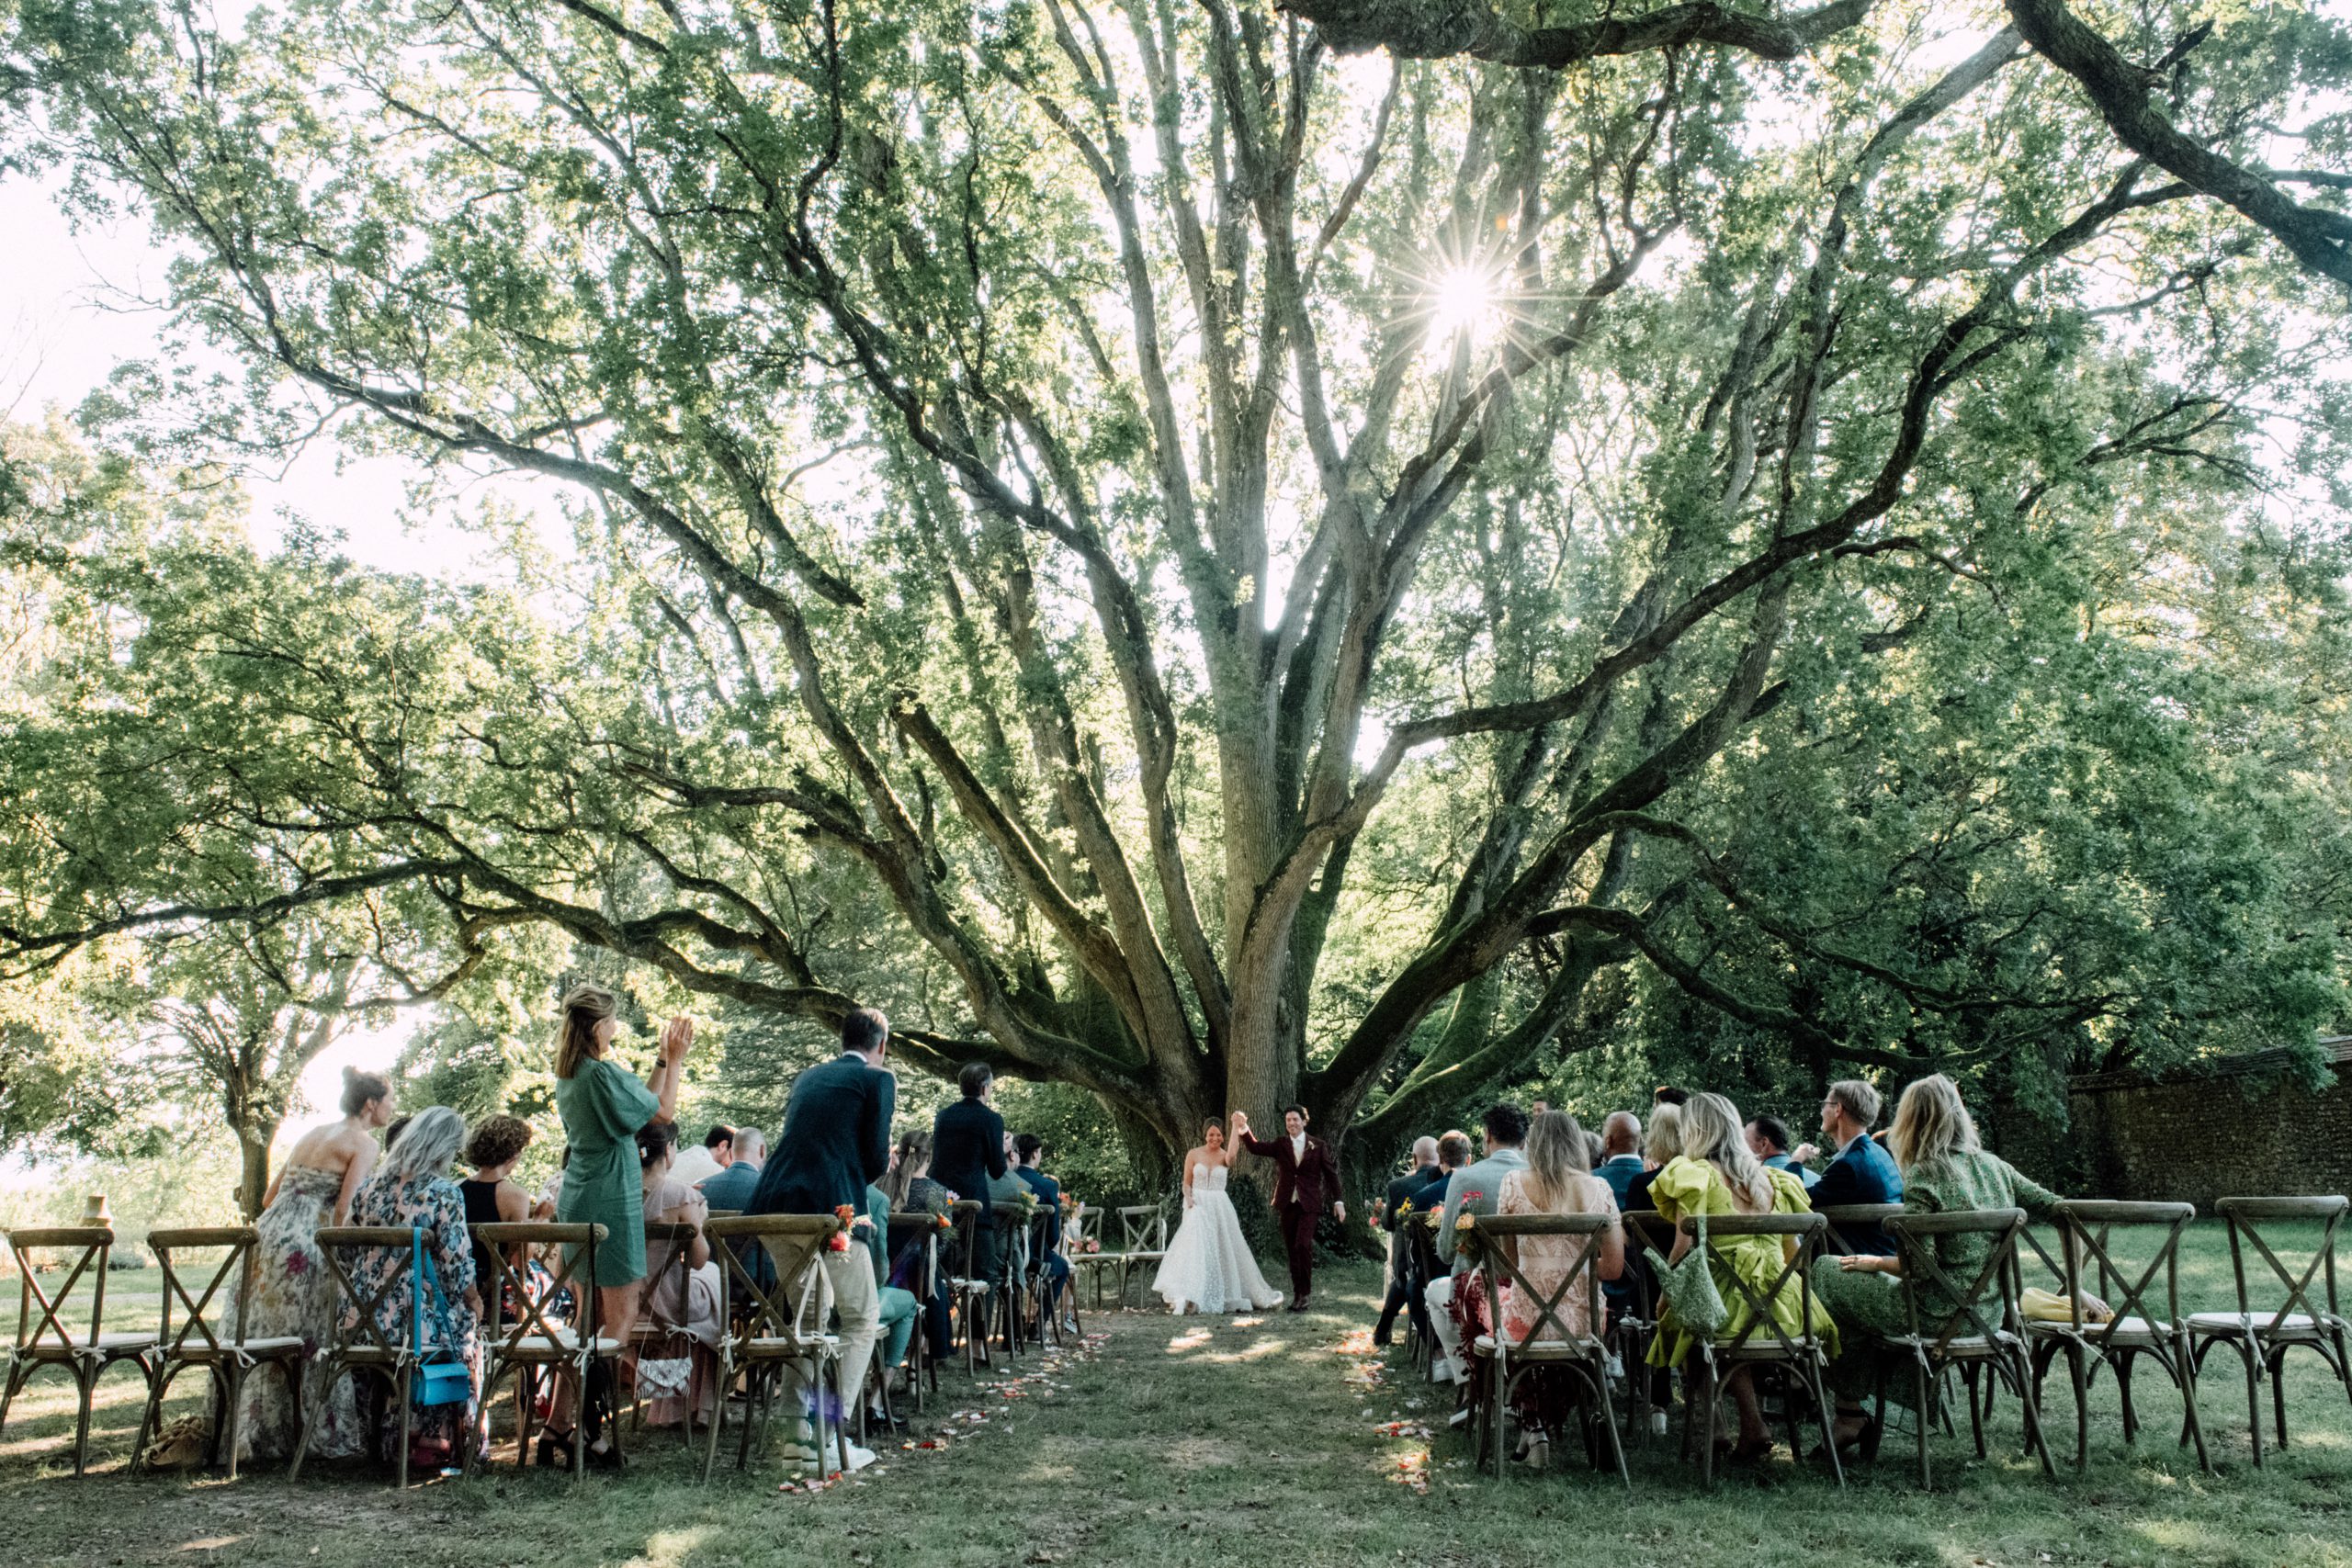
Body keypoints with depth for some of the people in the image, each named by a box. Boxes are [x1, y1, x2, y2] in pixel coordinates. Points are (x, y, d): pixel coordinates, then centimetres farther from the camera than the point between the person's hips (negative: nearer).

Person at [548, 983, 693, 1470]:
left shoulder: (568, 1076, 10)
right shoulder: (602, 1073, -18)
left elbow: (637, 1103, 16)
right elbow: (664, 1111, -9)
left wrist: (663, 1060, 17)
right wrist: (676, 1061, 1)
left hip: (577, 1201, 9)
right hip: (610, 1202, -9)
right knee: (620, 1318, -3)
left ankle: (557, 1430, 15)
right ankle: (593, 1429, -7)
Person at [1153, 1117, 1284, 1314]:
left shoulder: (1224, 1156, 1)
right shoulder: (1193, 1154, 2)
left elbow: (1231, 1156, -26)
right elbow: (1187, 1183, 6)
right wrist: (1189, 1198, -14)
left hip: (1220, 1207, 1)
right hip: (1198, 1207, -1)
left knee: (1225, 1251, 7)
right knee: (1194, 1248, -15)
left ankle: (1229, 1296, 24)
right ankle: (1183, 1298, -20)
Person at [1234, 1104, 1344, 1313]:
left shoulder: (1318, 1146, 3)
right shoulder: (1280, 1145, 5)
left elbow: (1331, 1173, 7)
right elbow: (1255, 1147, -9)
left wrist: (1337, 1201, 3)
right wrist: (1243, 1130, -27)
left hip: (1309, 1204, -2)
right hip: (1287, 1204, 3)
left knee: (1303, 1245, -17)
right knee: (1292, 1249, 6)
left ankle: (1304, 1293, -6)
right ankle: (1297, 1293, 16)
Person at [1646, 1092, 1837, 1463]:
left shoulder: (1695, 1174, -3)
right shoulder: (1769, 1178, 14)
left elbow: (1683, 1248, -10)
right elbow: (1792, 1252, 18)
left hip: (1726, 1299, -6)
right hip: (1781, 1305, 6)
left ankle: (1753, 1425, 5)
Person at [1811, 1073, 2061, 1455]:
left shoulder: (1923, 1175, -15)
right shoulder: (1992, 1165, 5)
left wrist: (1872, 1263, -1)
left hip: (1939, 1315, -8)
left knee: (1826, 1272, 7)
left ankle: (1851, 1415, 10)